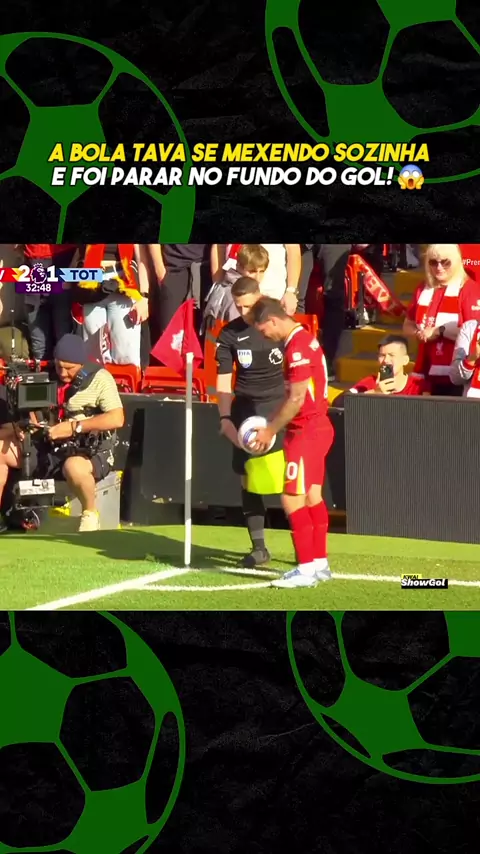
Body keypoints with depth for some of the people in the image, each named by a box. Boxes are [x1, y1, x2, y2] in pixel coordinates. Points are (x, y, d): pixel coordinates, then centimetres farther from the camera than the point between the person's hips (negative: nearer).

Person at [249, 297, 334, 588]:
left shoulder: (298, 347, -18)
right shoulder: (305, 340, 13)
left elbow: (296, 399, -20)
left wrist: (270, 431, -11)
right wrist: (271, 424, 12)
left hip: (306, 431, -10)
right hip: (318, 428, 10)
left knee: (292, 498, -9)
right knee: (312, 497, 14)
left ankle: (306, 569, -7)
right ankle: (320, 564, 21)